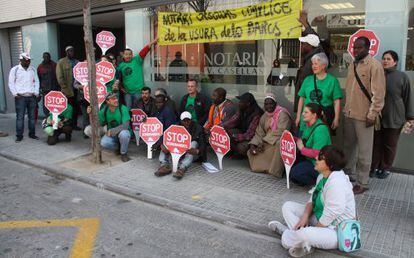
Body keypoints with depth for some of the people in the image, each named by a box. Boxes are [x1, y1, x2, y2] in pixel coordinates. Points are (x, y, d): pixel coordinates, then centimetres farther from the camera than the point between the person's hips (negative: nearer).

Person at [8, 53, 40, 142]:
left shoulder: (33, 69, 11)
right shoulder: (14, 70, 1)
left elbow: (36, 82, 13)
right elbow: (11, 83, 2)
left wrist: (36, 92, 2)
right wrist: (15, 94, -7)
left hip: (32, 97, 3)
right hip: (20, 97, -3)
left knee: (32, 116, 7)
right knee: (20, 117, -2)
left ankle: (32, 134, 15)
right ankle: (19, 136, 3)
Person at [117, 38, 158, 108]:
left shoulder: (137, 60, -1)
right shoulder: (121, 66, 6)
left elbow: (144, 51, -13)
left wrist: (152, 43, -23)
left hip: (138, 90, -2)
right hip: (127, 92, 3)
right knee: (128, 109, 11)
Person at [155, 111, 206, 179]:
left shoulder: (197, 128, -5)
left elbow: (203, 144, -14)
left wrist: (197, 151, -37)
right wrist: (162, 145, -32)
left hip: (191, 153, -3)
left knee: (194, 143, -32)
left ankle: (182, 168, -50)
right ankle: (165, 165, -38)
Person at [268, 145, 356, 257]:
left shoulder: (336, 182, -28)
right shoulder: (322, 176, 2)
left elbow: (329, 217, -28)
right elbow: (313, 199, 8)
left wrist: (311, 230, -16)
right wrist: (305, 216, -10)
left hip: (336, 231, -10)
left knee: (305, 234, -38)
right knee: (287, 206, 5)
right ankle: (304, 242, -12)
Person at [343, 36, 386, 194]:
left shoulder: (374, 65, -10)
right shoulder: (352, 65, 13)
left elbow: (378, 93, -14)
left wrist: (372, 114, -16)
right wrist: (346, 108, 16)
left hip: (364, 116, -7)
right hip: (349, 113, 7)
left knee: (364, 151, 2)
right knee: (349, 146, 16)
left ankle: (362, 183, 13)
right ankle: (349, 174, 32)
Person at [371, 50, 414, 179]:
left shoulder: (402, 77, -2)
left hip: (394, 117, -2)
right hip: (377, 116, 2)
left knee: (390, 145, 8)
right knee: (376, 143, 7)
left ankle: (385, 168, 22)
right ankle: (374, 167, 18)